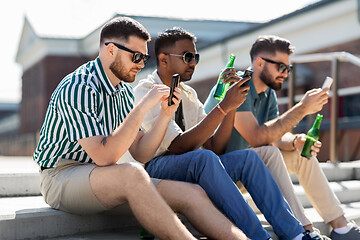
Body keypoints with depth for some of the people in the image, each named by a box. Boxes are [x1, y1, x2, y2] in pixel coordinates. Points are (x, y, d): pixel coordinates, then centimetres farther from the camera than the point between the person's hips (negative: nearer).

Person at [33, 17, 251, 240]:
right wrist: (143, 107, -26)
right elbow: (103, 157, -27)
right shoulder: (77, 89, -18)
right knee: (132, 173, -39)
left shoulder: (123, 90, 9)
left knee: (193, 194, -11)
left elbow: (141, 153, 7)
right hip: (62, 178, -8)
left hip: (105, 179, 8)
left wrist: (166, 114, -6)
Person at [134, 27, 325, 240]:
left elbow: (215, 147, 5)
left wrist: (231, 104, -7)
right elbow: (180, 146, -22)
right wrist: (224, 107, -23)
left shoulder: (188, 95, 13)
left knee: (247, 158, -10)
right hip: (154, 169, -7)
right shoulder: (146, 91, -11)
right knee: (203, 158, -34)